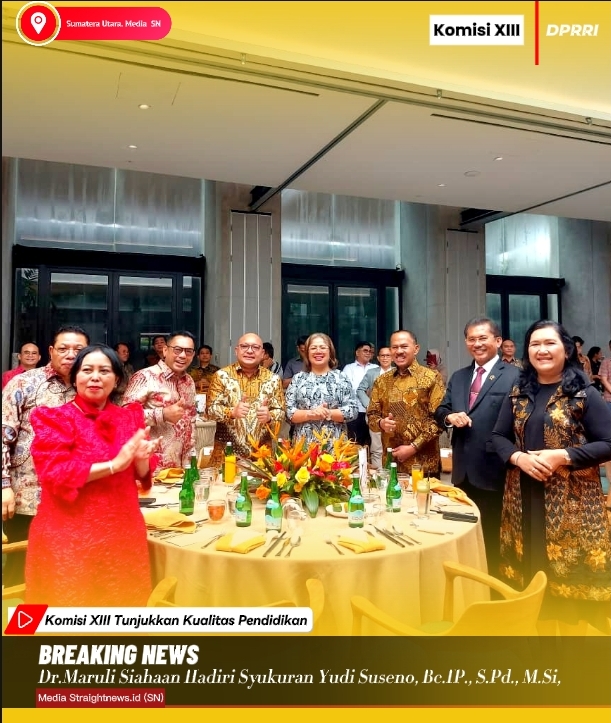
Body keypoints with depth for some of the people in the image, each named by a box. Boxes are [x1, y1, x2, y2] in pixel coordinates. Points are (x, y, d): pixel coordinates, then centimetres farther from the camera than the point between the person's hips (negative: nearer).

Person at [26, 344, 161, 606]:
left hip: (122, 533, 5)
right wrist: (114, 464, -22)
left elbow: (140, 477, 8)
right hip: (70, 537, -4)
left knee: (121, 601, 15)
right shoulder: (55, 417, -6)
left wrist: (141, 460, -15)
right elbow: (53, 473, -17)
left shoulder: (129, 417, 7)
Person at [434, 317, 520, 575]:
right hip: (462, 471, 6)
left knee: (492, 539, 10)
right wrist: (450, 416, -11)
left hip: (493, 472, -6)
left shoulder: (514, 376, -9)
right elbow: (440, 411, 11)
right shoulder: (457, 377, 12)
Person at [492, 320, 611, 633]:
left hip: (571, 501, -3)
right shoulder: (518, 393, 8)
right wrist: (519, 457, -10)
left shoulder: (584, 394, -4)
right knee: (528, 572, 11)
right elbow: (498, 437, 9)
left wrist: (562, 456, -19)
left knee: (569, 574, 3)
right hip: (523, 500, 4)